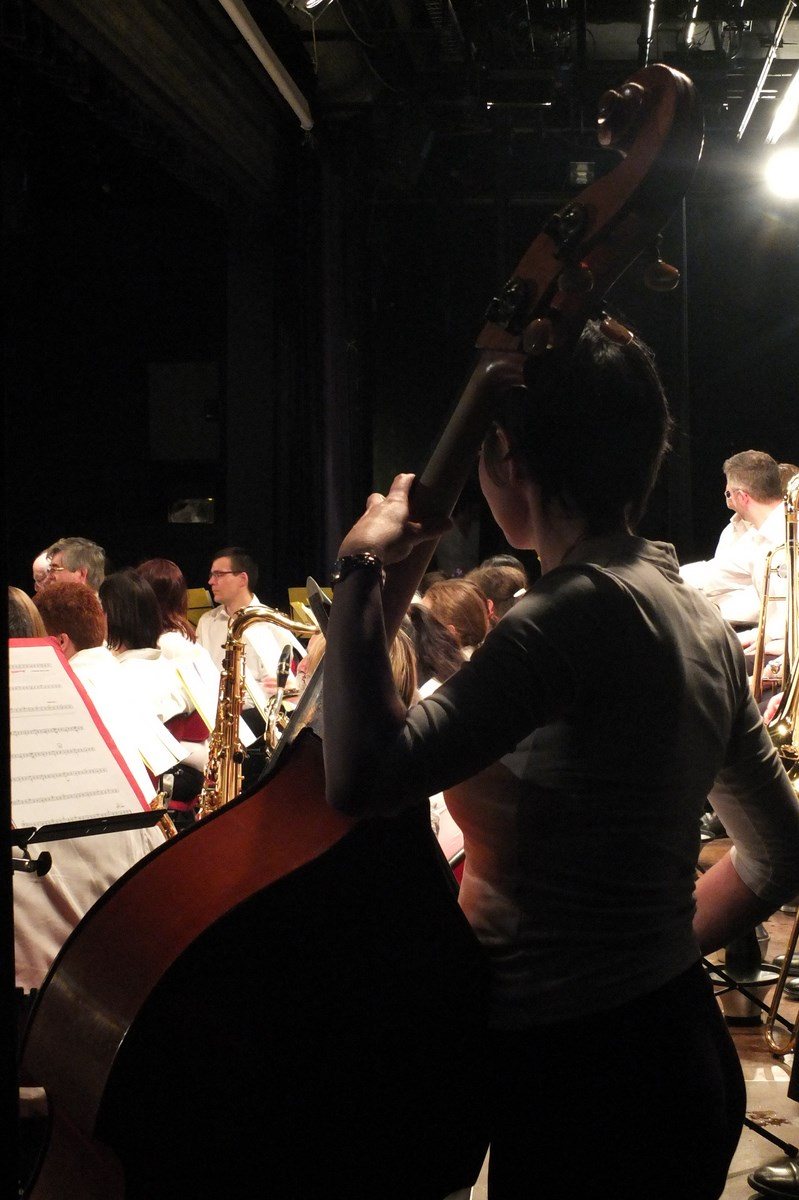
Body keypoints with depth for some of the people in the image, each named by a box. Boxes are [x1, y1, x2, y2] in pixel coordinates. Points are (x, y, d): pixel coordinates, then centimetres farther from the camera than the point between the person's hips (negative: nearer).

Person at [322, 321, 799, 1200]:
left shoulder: (580, 610, -21)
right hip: (676, 1050, 9)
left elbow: (367, 776, -32)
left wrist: (359, 571, -19)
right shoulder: (690, 614, 8)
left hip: (581, 1077, -9)